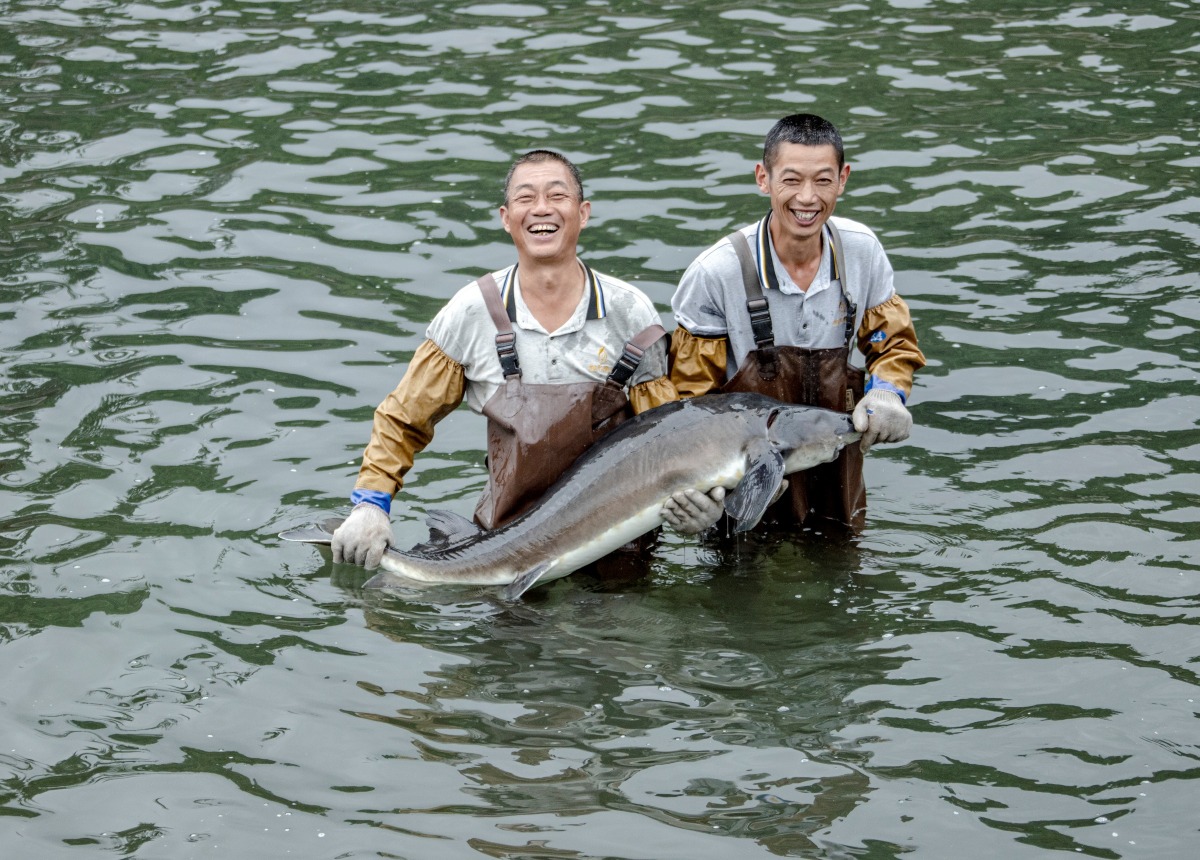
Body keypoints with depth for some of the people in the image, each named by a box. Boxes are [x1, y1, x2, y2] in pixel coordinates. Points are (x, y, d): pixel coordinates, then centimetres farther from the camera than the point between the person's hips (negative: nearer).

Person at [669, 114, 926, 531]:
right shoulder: (716, 273, -20)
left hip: (836, 478, 4)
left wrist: (886, 395, -15)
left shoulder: (861, 250, -9)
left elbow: (895, 345, 8)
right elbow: (689, 394, -9)